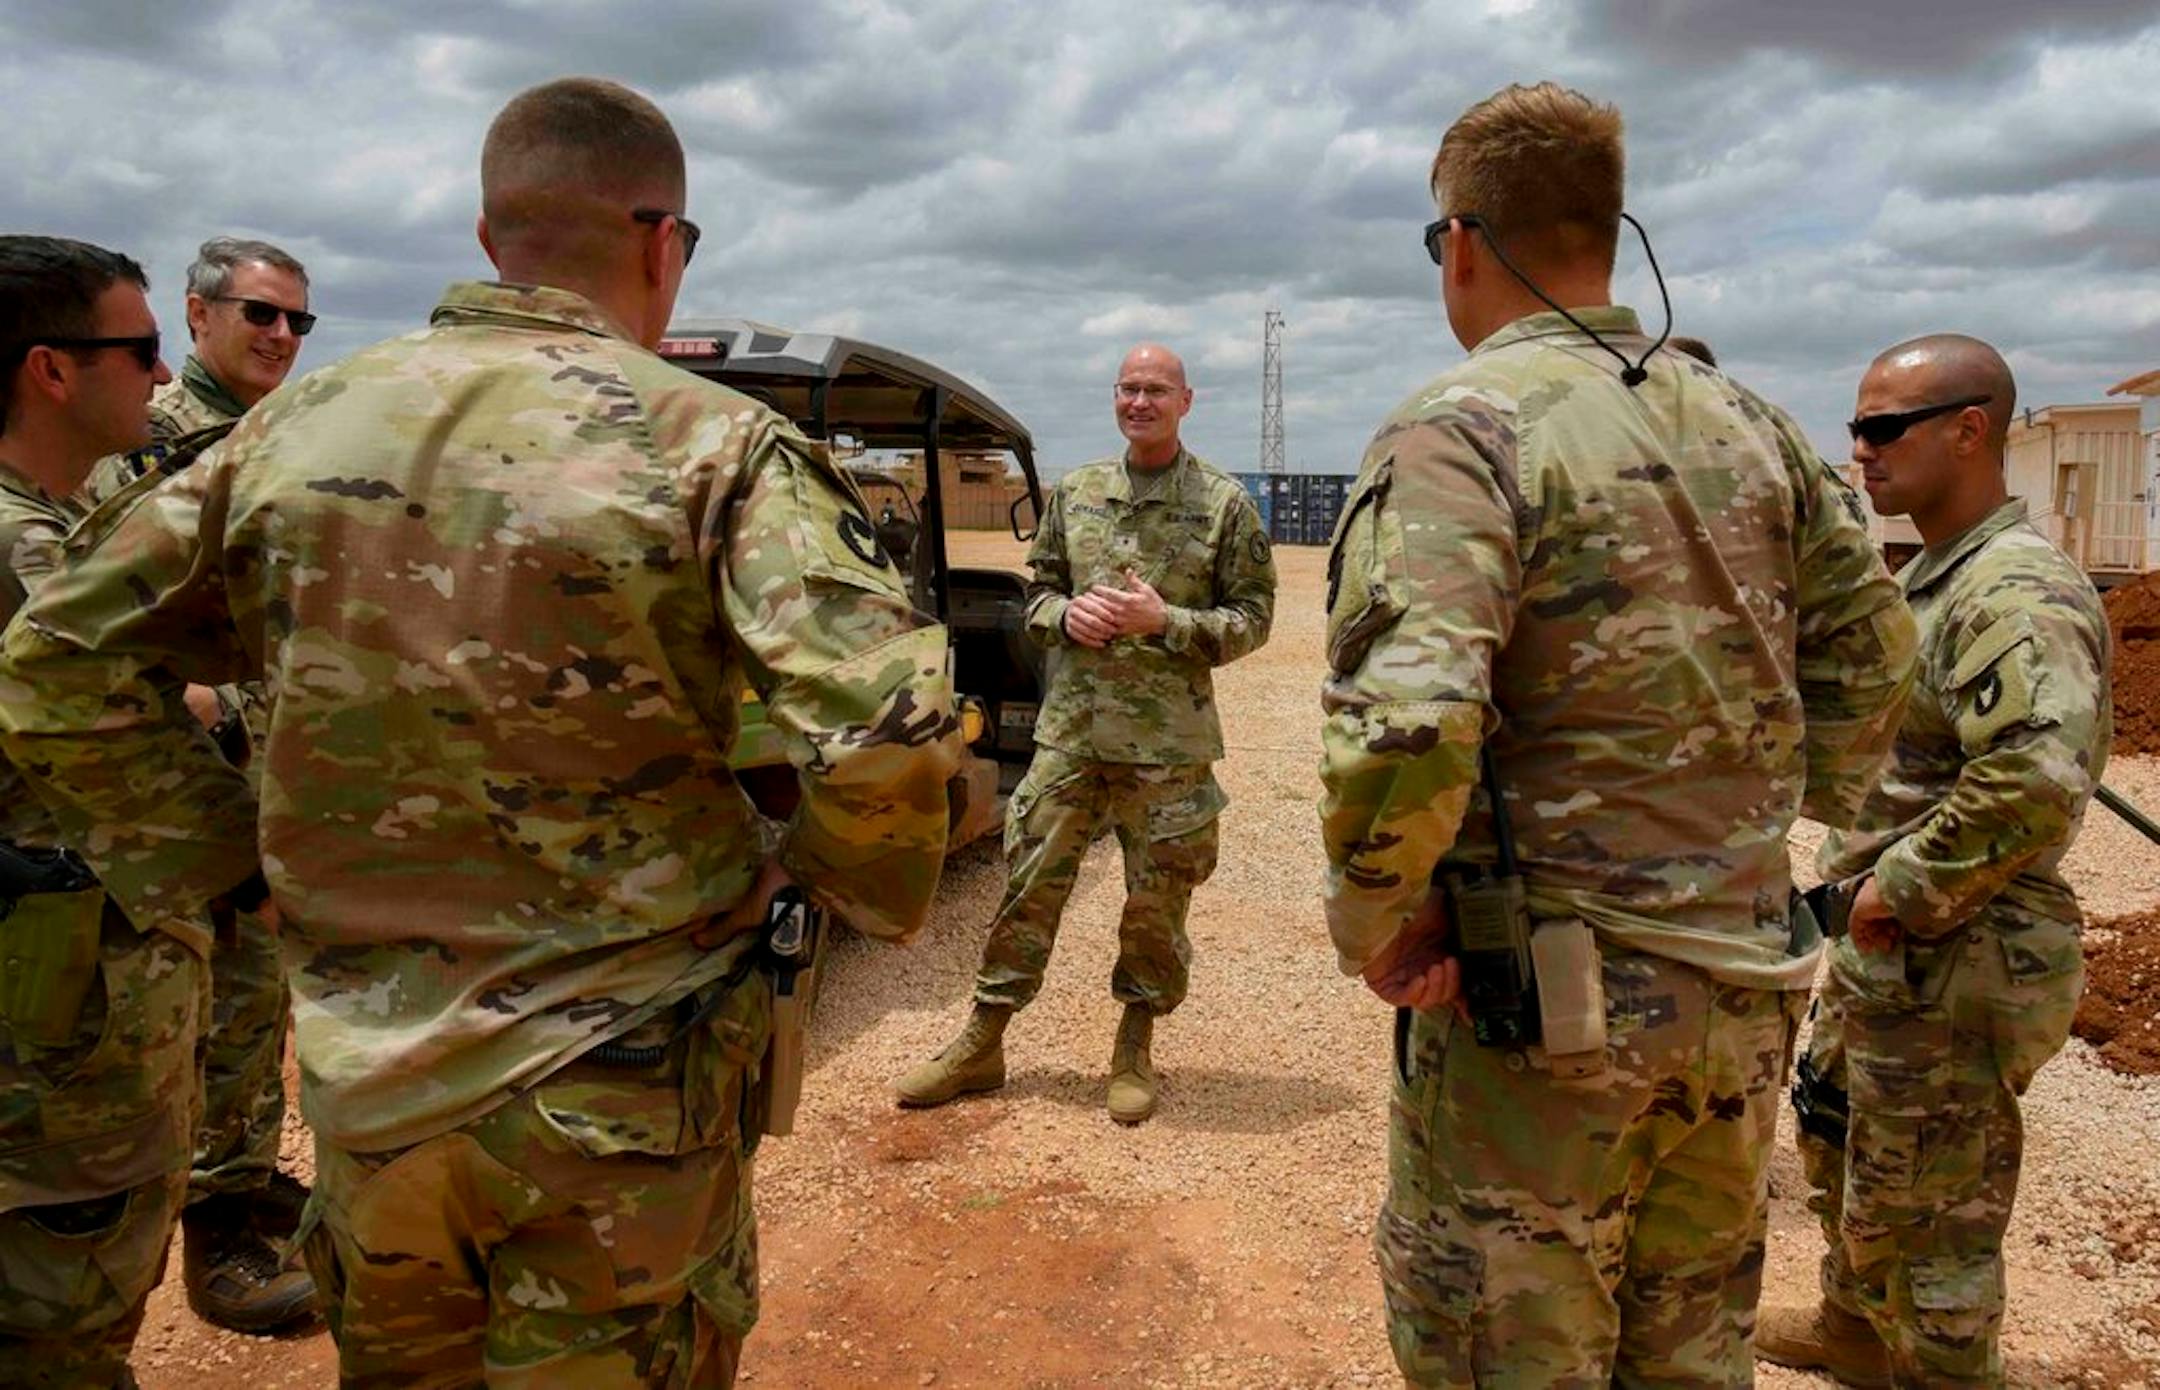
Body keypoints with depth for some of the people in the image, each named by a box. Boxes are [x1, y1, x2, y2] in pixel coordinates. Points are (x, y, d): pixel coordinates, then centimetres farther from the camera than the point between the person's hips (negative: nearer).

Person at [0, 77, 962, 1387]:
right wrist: (850, 880, -8)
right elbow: (888, 722, -27)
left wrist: (217, 852, 10)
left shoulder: (303, 423, 1)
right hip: (623, 1105, -4)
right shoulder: (712, 442, -14)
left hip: (366, 1090, 4)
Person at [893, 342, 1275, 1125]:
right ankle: (982, 1043, 20)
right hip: (1070, 728, 3)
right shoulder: (1074, 492, 8)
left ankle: (1134, 1049, 26)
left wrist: (1165, 621, -16)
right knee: (1029, 881, 7)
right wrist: (1066, 614, -7)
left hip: (1169, 741, -3)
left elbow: (1251, 617, -2)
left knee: (1158, 899, 7)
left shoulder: (1224, 504, -2)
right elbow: (1038, 588, 16)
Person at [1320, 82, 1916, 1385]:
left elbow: (1406, 722, -29)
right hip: (1744, 996, 7)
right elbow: (1874, 652, 14)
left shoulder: (1459, 429, -16)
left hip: (1540, 1003, -7)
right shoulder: (1749, 424, 6)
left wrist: (1375, 924, -14)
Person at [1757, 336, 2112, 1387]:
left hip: (1951, 969, -11)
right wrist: (1868, 873, 11)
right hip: (1881, 951, 11)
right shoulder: (1931, 578, 11)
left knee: (1924, 1211, 4)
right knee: (1834, 1135, 27)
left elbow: (2035, 782, -35)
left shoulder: (2017, 592, -22)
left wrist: (1903, 888, -25)